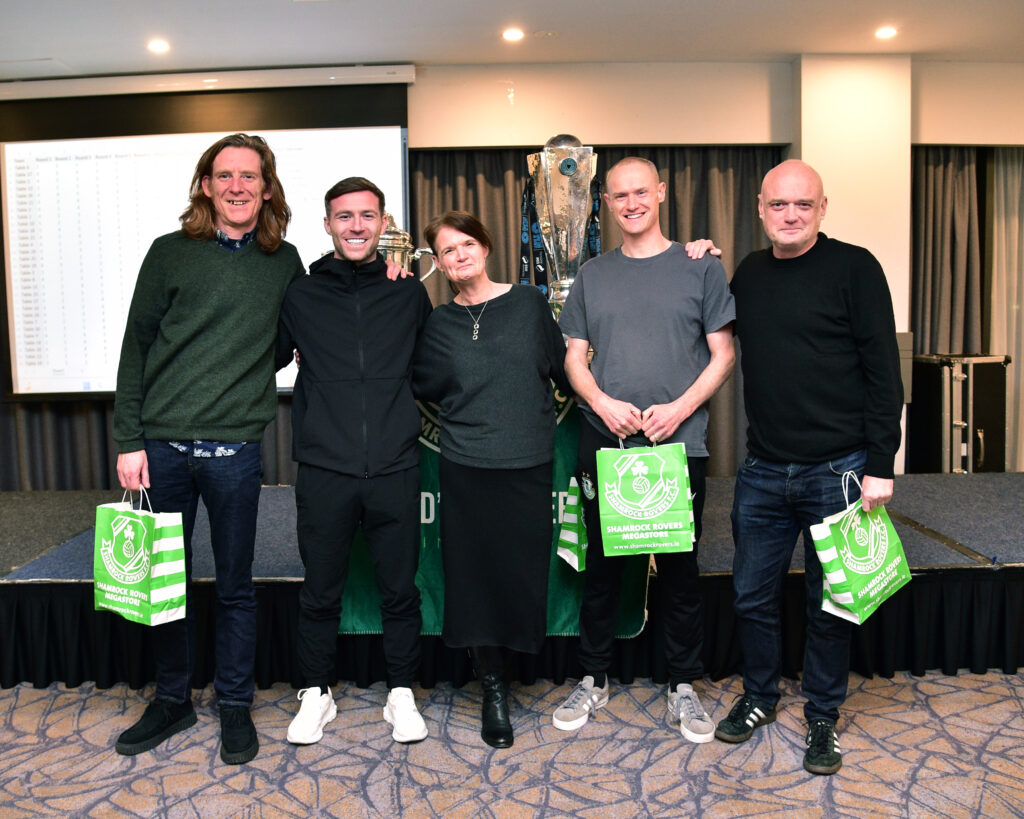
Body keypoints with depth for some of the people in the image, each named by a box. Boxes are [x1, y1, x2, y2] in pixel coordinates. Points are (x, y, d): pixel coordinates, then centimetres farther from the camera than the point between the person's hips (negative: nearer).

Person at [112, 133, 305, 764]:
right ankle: (173, 700, 31)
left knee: (235, 587, 8)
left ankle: (236, 706, 25)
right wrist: (129, 440, -2)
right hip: (163, 445, 1)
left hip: (235, 449, 0)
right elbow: (136, 348, 3)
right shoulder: (171, 254, 3)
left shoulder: (285, 263, 7)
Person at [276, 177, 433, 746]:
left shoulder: (409, 293, 8)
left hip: (396, 469, 1)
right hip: (325, 469, 0)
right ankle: (316, 694, 29)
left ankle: (402, 694, 27)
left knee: (401, 589, 9)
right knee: (321, 592, 10)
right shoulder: (301, 295, 5)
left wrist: (406, 416, 10)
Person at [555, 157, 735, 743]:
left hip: (679, 444, -2)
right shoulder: (592, 276, 11)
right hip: (604, 445, 2)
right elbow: (575, 356, 10)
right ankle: (595, 681, 26)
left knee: (680, 568, 7)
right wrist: (602, 402, -9)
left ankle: (684, 687, 24)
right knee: (602, 565, 10)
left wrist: (678, 409, -13)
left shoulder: (701, 267, 3)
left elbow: (723, 354, 1)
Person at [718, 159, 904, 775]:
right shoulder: (748, 274, 9)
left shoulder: (854, 268, -6)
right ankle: (760, 698, 34)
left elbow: (884, 372, -7)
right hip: (763, 471, 4)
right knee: (753, 596, 13)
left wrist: (880, 465, -12)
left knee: (829, 606, 10)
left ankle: (823, 718, 29)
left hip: (837, 470, -4)